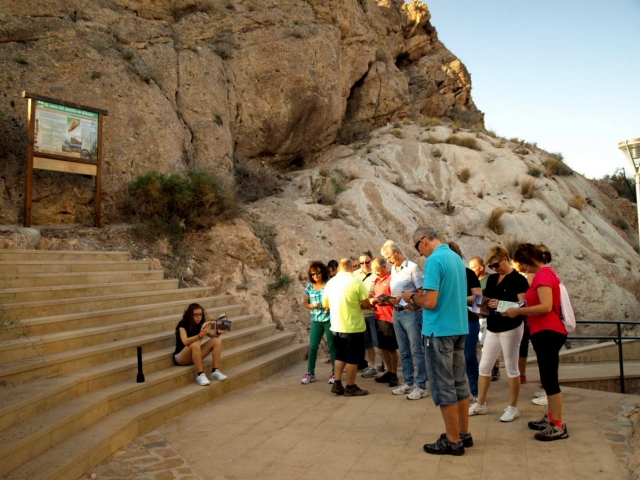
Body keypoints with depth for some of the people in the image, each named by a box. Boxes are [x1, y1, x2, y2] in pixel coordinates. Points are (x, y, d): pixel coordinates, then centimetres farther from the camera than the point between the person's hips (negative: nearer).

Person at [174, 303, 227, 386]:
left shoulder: (201, 324, 0)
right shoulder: (182, 325, -17)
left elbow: (213, 335, -4)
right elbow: (185, 342, -34)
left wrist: (217, 332, -27)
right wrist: (201, 334, -47)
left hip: (195, 355, 6)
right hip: (180, 357, -6)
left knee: (217, 341, -14)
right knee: (195, 344, -38)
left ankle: (215, 371, -20)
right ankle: (200, 375, -29)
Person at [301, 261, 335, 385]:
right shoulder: (309, 287, 6)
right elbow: (306, 304, 14)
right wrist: (311, 306, -7)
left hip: (329, 320, -3)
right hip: (316, 321, 3)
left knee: (332, 346, 4)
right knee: (313, 346, 3)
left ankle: (335, 373, 14)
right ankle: (310, 373, 11)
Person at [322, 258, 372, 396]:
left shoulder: (331, 282, 2)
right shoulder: (356, 281, -13)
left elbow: (325, 304, 10)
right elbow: (366, 304, -12)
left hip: (336, 327, 5)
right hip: (353, 327, -5)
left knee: (340, 356, 18)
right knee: (352, 358, 6)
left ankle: (337, 384, 18)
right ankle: (350, 387, 12)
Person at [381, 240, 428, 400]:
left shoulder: (412, 267, -10)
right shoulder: (393, 270, 13)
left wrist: (403, 298, -18)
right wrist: (390, 299, -2)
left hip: (411, 313, -8)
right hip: (396, 313, 8)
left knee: (416, 351, -2)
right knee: (404, 351, 13)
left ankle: (421, 386, 4)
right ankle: (409, 383, 23)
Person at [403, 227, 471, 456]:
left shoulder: (434, 260, -17)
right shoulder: (456, 258, 10)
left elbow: (430, 302, -22)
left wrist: (412, 297, -4)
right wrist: (421, 294, 15)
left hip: (439, 330, -9)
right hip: (459, 328, 9)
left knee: (443, 386, 1)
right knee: (459, 382, 15)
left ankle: (453, 441, 10)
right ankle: (464, 434, 26)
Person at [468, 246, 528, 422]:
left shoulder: (519, 280, -10)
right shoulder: (492, 279, 11)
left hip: (511, 328, -7)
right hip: (493, 328, 7)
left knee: (511, 368, 3)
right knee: (484, 367, 10)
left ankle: (513, 407, 16)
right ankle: (480, 404, 22)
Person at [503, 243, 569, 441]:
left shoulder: (543, 274, -14)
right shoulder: (547, 273, 17)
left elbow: (546, 306, -24)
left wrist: (519, 311, -16)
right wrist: (522, 309, 10)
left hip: (548, 333, -11)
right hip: (547, 332, 11)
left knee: (549, 379, -6)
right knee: (548, 378, 16)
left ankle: (558, 426, 1)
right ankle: (551, 418, 25)